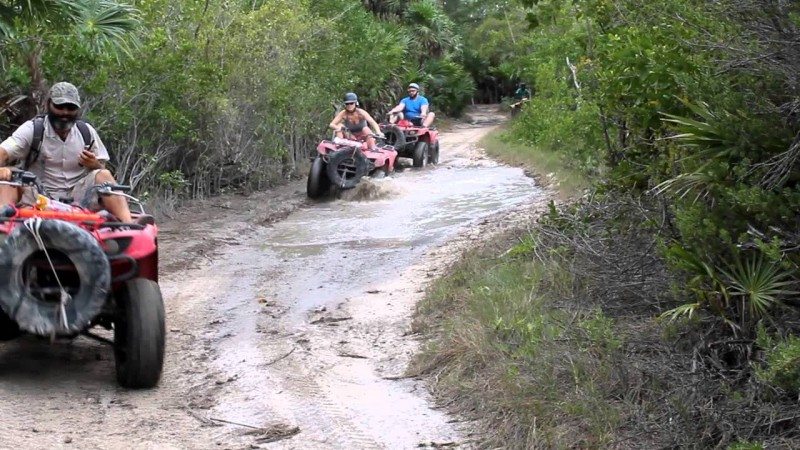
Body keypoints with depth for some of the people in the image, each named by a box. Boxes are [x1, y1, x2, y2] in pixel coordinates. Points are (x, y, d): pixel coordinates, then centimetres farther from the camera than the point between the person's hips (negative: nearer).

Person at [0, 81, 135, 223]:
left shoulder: (87, 132, 8)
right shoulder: (31, 129, -1)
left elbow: (101, 170, 13)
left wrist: (94, 165, -13)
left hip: (78, 198, 2)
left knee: (103, 175, -20)